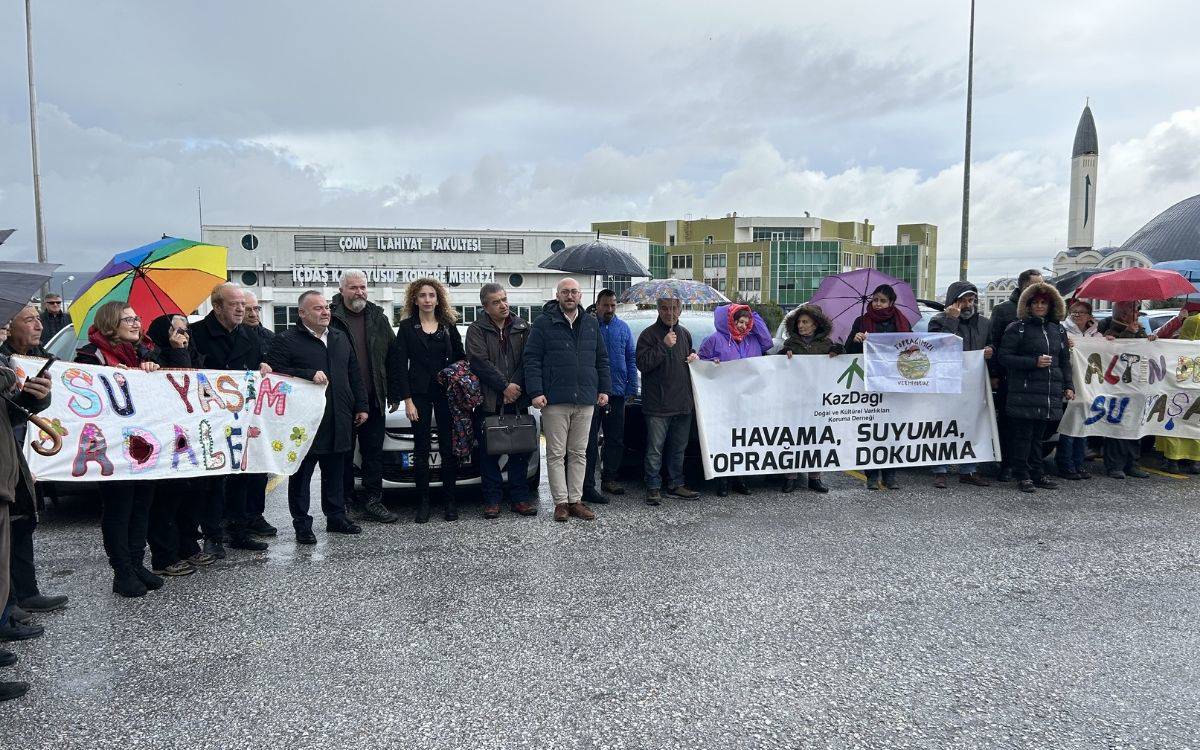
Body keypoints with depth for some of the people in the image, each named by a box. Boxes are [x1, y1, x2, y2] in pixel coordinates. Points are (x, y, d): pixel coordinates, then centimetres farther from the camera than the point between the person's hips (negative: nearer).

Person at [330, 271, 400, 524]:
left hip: (374, 399, 4)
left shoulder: (378, 317, 9)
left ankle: (373, 501, 14)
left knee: (374, 451, 7)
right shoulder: (331, 318, -4)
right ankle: (346, 501, 19)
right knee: (344, 453, 8)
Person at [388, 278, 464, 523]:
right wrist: (407, 400, -7)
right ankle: (423, 502, 10)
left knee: (448, 447, 2)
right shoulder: (407, 327, 2)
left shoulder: (448, 326, 8)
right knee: (421, 448, 3)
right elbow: (400, 365, -1)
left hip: (446, 392, 2)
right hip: (419, 394, -1)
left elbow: (460, 359, 10)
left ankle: (449, 501, 10)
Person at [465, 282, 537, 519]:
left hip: (517, 401, 3)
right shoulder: (477, 330, 2)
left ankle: (519, 498, 15)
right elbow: (480, 362, -10)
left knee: (520, 451, 6)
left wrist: (516, 386, -11)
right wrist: (504, 386, -15)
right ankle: (492, 500, 12)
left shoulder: (522, 327, 10)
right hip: (488, 402, -3)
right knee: (489, 453, 2)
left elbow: (527, 360, 2)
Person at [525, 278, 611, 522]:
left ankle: (576, 500, 15)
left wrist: (604, 389, 11)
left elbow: (602, 359, 18)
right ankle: (561, 502, 9)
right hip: (555, 401, -4)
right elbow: (532, 360, -4)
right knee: (556, 454, 1)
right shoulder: (543, 324, -1)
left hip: (585, 401, 4)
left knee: (579, 453, 8)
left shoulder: (591, 324, 13)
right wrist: (536, 392, -12)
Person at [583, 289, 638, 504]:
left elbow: (631, 359, 12)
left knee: (615, 439, 12)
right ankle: (587, 485, -3)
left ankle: (609, 479, 24)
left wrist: (632, 388, 4)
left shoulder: (623, 328, 11)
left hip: (617, 392, 5)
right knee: (590, 440, -5)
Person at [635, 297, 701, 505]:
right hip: (657, 404, -6)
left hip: (683, 402, 6)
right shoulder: (649, 334, -6)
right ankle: (653, 488, 7)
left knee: (678, 448, 14)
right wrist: (664, 346, -20)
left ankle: (676, 484, 26)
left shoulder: (685, 333, 14)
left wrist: (694, 357, 7)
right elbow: (642, 364, -15)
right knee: (655, 448, -2)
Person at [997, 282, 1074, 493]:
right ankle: (1022, 476, 4)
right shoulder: (1017, 328, 0)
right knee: (1023, 434, -3)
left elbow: (1065, 361, 22)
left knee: (1038, 435, 11)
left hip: (1050, 394, 5)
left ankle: (1037, 474, 19)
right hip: (1024, 392, -5)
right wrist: (1034, 362, -14)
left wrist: (1068, 386, 13)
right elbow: (1004, 357, -6)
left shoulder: (1058, 330, 17)